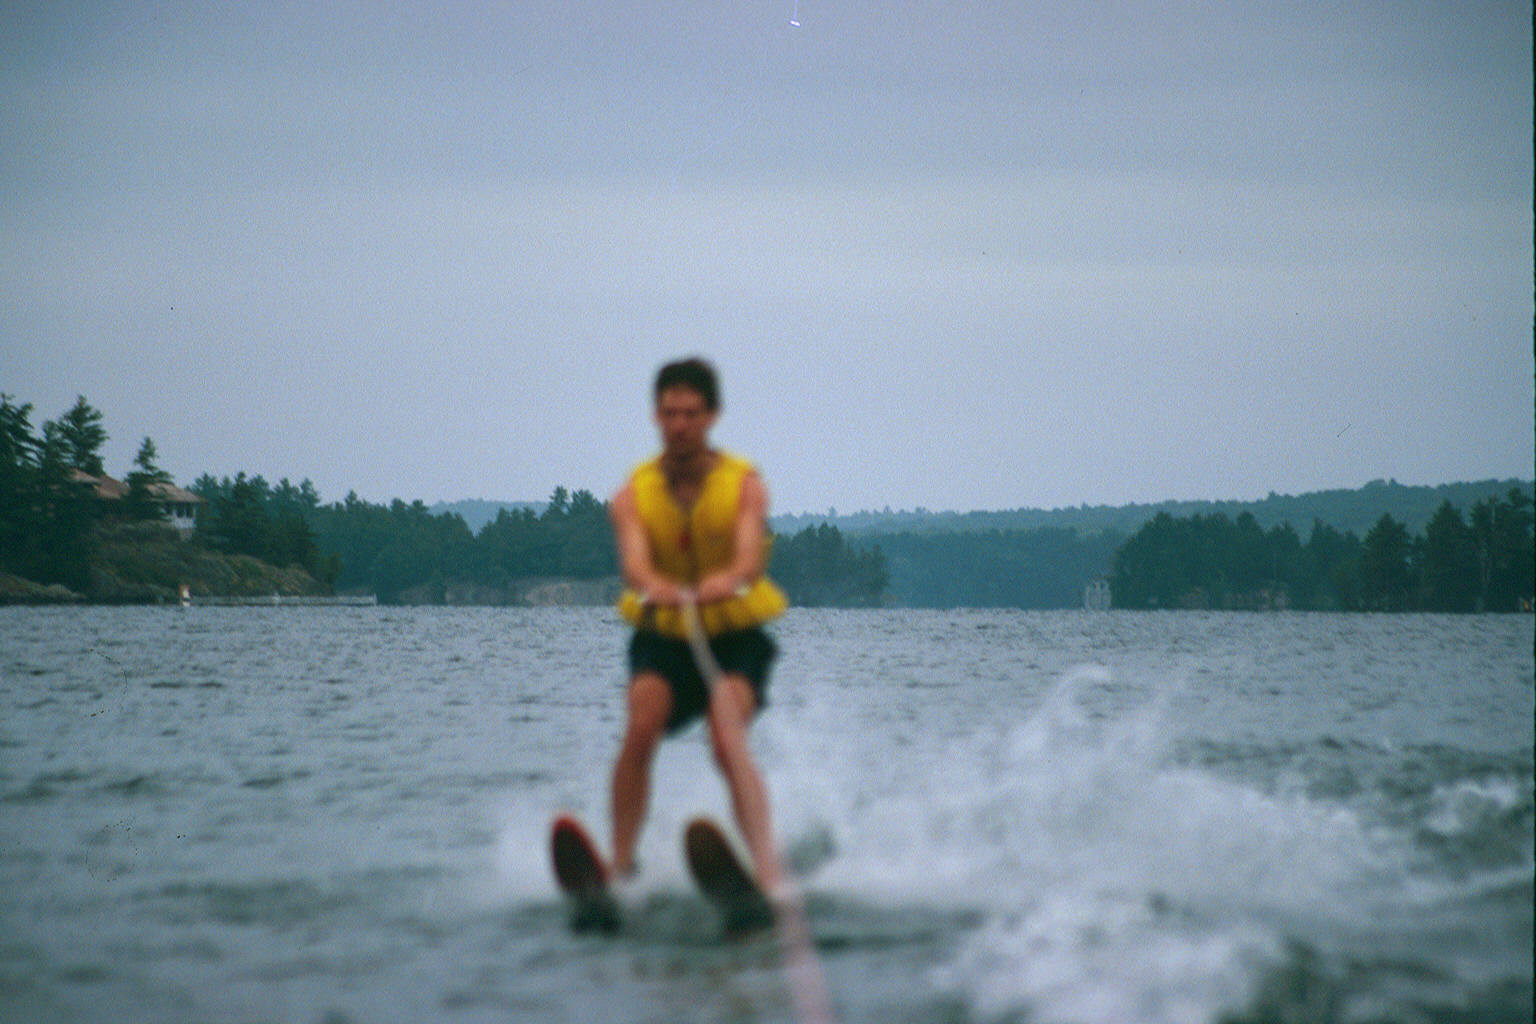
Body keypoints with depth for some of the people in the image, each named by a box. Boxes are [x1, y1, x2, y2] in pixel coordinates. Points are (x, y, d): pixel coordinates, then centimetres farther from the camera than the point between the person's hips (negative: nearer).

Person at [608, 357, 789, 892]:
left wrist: (712, 588, -49)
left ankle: (766, 865, -33)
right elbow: (634, 562, -23)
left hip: (734, 639, -2)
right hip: (663, 638, 2)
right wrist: (657, 588, -48)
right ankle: (621, 864, -17)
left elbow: (749, 561, -25)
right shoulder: (634, 496, -3)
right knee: (640, 731, -24)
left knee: (728, 741, -26)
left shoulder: (744, 485, -7)